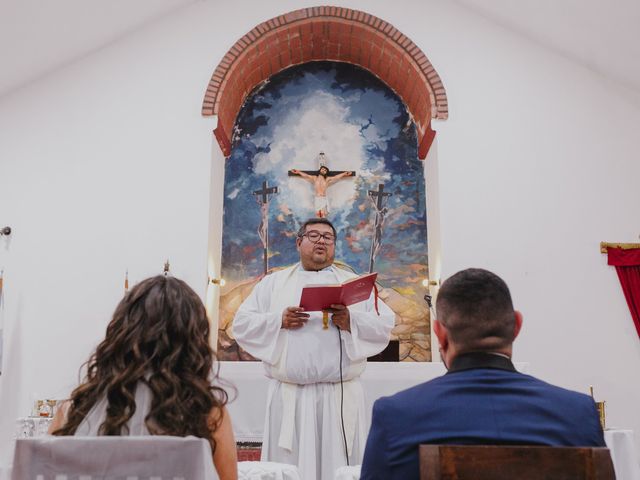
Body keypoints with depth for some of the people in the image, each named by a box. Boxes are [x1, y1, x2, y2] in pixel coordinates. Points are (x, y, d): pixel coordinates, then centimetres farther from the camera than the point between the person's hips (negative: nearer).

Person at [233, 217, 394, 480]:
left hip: (341, 396, 0)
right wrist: (279, 320, -10)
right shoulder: (273, 283, 14)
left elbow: (385, 325, 5)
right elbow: (242, 323, 6)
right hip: (289, 396, 0)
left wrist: (351, 321, -13)